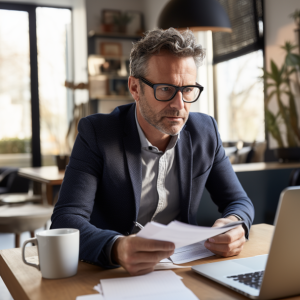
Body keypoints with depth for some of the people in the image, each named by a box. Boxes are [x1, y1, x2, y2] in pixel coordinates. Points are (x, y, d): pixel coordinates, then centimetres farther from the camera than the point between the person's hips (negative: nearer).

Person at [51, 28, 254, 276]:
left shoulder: (205, 131, 0)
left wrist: (235, 225, -19)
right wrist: (117, 248, -40)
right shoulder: (96, 132, -12)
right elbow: (66, 220, -20)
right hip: (111, 272, -3)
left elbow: (238, 201, 5)